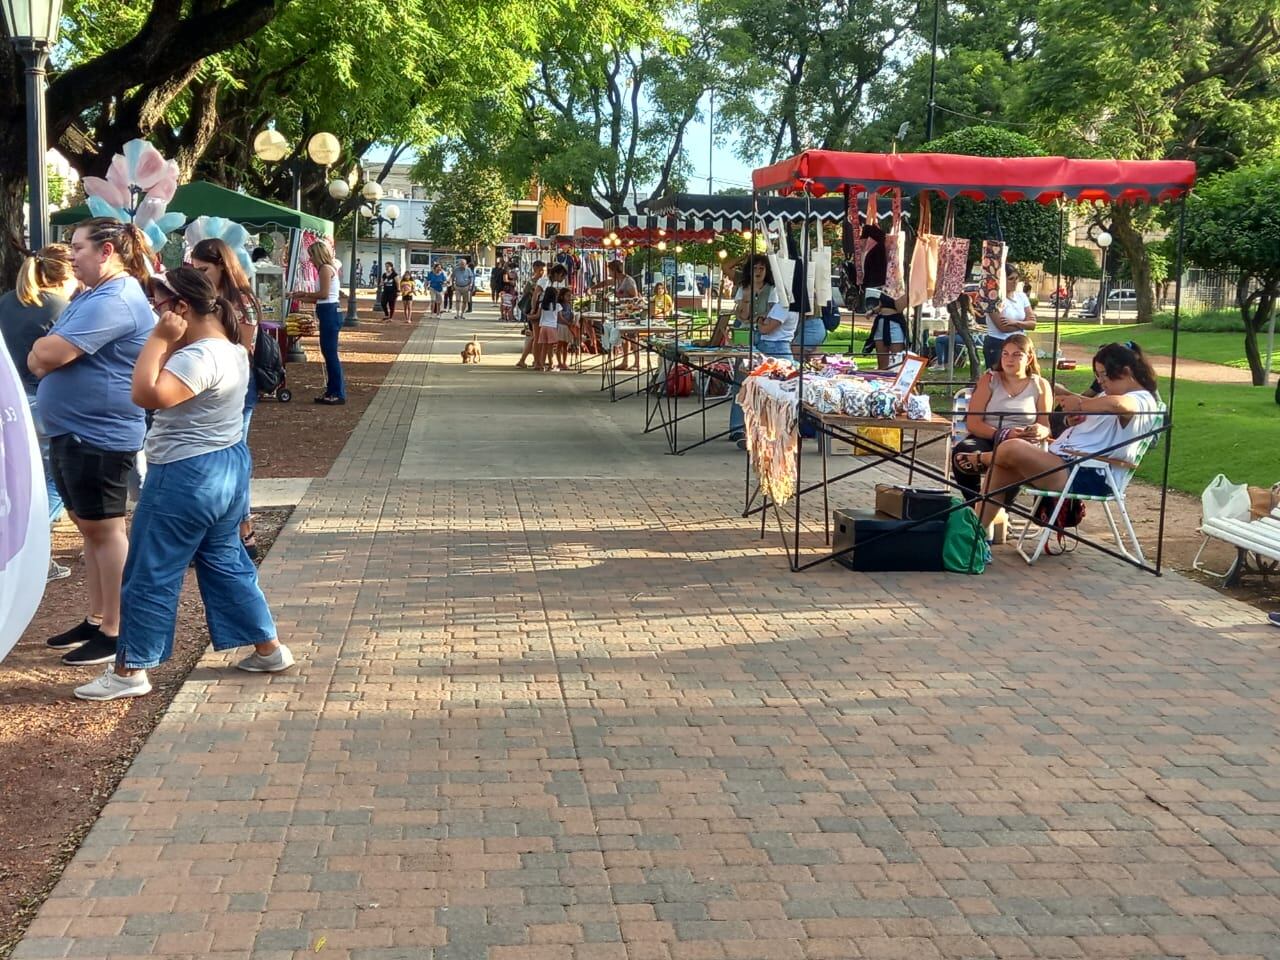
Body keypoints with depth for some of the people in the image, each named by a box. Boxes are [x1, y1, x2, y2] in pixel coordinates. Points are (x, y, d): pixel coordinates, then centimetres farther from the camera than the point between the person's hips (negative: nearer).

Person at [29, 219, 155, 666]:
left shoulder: (114, 301, -20)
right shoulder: (91, 296, 16)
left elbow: (46, 355, -24)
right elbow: (42, 356, 16)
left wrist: (42, 350, -3)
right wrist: (46, 353, -5)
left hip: (99, 434, -10)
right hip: (71, 431, 10)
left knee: (104, 529, -3)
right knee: (88, 526, 15)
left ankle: (115, 631, 5)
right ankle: (96, 619, 25)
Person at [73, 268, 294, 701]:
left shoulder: (199, 357, -24)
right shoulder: (231, 349, 8)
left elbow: (147, 394, -34)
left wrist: (159, 339, -25)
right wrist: (168, 342, 2)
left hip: (185, 478, -10)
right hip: (229, 467, 10)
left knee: (151, 576, 1)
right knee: (225, 561, 20)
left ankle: (129, 671, 10)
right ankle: (269, 648, 25)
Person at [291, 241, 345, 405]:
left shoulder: (325, 268, -10)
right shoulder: (328, 268, 18)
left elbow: (324, 294, -19)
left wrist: (305, 293, -6)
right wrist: (302, 297, 16)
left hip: (329, 313, -10)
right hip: (330, 313, 10)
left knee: (330, 354, -7)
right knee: (328, 353, 13)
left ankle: (339, 393, -5)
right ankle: (332, 391, 18)